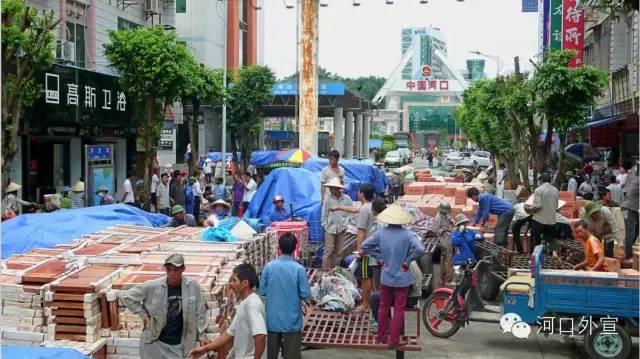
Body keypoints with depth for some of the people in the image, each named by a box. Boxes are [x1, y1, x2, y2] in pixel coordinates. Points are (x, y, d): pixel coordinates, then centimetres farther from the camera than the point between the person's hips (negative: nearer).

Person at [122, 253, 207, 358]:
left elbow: (200, 314, -1)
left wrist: (201, 337, 1)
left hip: (179, 345, 1)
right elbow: (128, 297, -3)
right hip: (154, 343, -1)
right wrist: (144, 316, -6)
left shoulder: (193, 287, -9)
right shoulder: (153, 286, -13)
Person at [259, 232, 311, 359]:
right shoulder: (299, 269, -15)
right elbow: (305, 294, -12)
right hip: (292, 320, -3)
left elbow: (262, 291, -1)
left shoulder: (269, 266, -8)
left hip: (273, 319, 3)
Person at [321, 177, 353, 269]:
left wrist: (345, 224, 0)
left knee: (339, 251, 8)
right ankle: (325, 270, 1)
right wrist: (326, 226, -4)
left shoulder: (346, 199, -4)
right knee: (328, 251, -4)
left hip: (341, 229, 2)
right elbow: (324, 215, -1)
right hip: (330, 229, -2)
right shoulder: (328, 199, -7)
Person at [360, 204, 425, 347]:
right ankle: (393, 340, 13)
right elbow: (420, 250, -28)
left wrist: (381, 254, 4)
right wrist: (407, 261, -14)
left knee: (384, 307, 19)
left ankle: (381, 336, 30)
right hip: (402, 279, -3)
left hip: (386, 278, 3)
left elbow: (364, 247, -5)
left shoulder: (380, 233, -6)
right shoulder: (408, 235, -15)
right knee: (399, 310, 8)